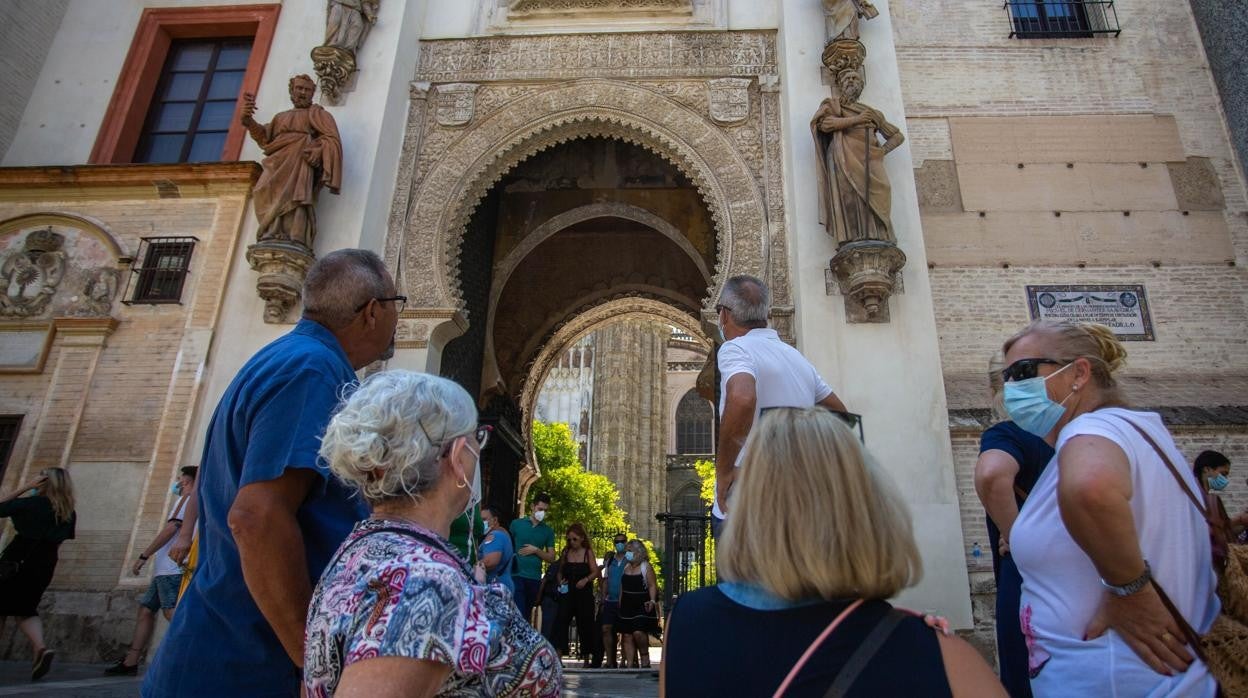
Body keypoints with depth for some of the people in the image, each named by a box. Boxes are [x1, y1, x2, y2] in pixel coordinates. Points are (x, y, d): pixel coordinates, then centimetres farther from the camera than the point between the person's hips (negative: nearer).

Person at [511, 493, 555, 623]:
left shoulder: (548, 531, 10)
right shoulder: (516, 524, 3)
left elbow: (551, 558, 10)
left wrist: (536, 550, -6)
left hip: (534, 578, 3)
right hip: (516, 575, -3)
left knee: (526, 615, 11)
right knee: (519, 615, -13)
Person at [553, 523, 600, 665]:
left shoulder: (588, 552, 0)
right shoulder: (565, 552, 6)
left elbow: (595, 572, -2)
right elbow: (560, 571, 13)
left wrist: (586, 579, -20)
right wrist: (560, 581, -6)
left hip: (584, 593, -1)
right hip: (567, 593, 1)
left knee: (584, 624, 7)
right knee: (561, 620, -16)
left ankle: (586, 658, 23)